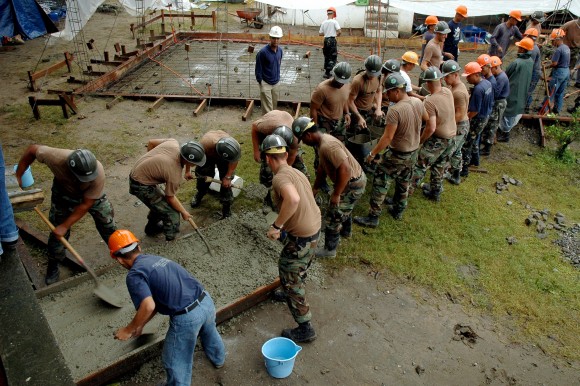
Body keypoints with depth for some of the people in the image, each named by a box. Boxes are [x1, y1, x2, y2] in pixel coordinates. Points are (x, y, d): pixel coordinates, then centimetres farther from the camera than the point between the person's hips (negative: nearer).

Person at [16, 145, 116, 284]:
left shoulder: (98, 174, -41)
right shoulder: (56, 157, -41)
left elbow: (85, 204, -30)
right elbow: (32, 149, -19)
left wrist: (65, 226, -25)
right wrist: (18, 176, -14)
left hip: (92, 196, 0)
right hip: (64, 193, 1)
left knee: (108, 225, 3)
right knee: (57, 232, 3)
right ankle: (53, 266, 25)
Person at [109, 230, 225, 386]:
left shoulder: (134, 274, -7)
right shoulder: (156, 259, 16)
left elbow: (148, 306, -20)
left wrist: (129, 329, -4)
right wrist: (140, 326, 30)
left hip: (186, 318, -8)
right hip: (206, 301, 8)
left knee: (176, 362, 21)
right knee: (209, 333, 41)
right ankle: (218, 359, 69)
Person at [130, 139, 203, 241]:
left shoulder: (173, 143, -15)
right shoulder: (175, 173, -30)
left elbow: (151, 142, 4)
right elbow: (170, 198, -14)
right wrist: (183, 212, 1)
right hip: (141, 186, -9)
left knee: (160, 202, 27)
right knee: (172, 213, -3)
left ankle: (152, 227, 47)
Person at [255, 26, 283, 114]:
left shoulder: (280, 50, -1)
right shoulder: (263, 52, -19)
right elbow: (258, 69, -12)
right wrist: (260, 82, -10)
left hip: (276, 83, 6)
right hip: (266, 83, -6)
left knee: (274, 106, 17)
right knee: (267, 109, -5)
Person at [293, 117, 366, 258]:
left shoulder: (328, 146, -30)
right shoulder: (322, 141, 4)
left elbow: (345, 170, -36)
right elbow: (322, 168, 15)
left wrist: (336, 194, -26)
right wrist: (314, 189, 20)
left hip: (353, 184, -10)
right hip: (355, 179, 10)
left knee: (333, 217, 2)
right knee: (344, 208, 32)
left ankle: (329, 249, 19)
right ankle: (345, 231, 57)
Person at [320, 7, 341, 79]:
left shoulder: (323, 22, 4)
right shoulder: (334, 22, -9)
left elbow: (320, 33, 7)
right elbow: (339, 31, -17)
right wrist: (337, 35, 4)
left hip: (326, 40, 5)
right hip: (332, 40, -5)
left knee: (327, 57, 17)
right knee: (333, 58, -1)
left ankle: (327, 72, 23)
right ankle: (327, 73, -10)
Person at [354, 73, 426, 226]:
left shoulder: (395, 110, -28)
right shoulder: (418, 102, -5)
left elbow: (387, 137, -28)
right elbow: (426, 118, 15)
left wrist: (372, 153, -19)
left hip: (397, 155, -8)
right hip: (413, 153, 8)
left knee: (380, 184, 3)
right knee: (404, 183, 23)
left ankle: (373, 218, 8)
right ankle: (398, 211, 39)